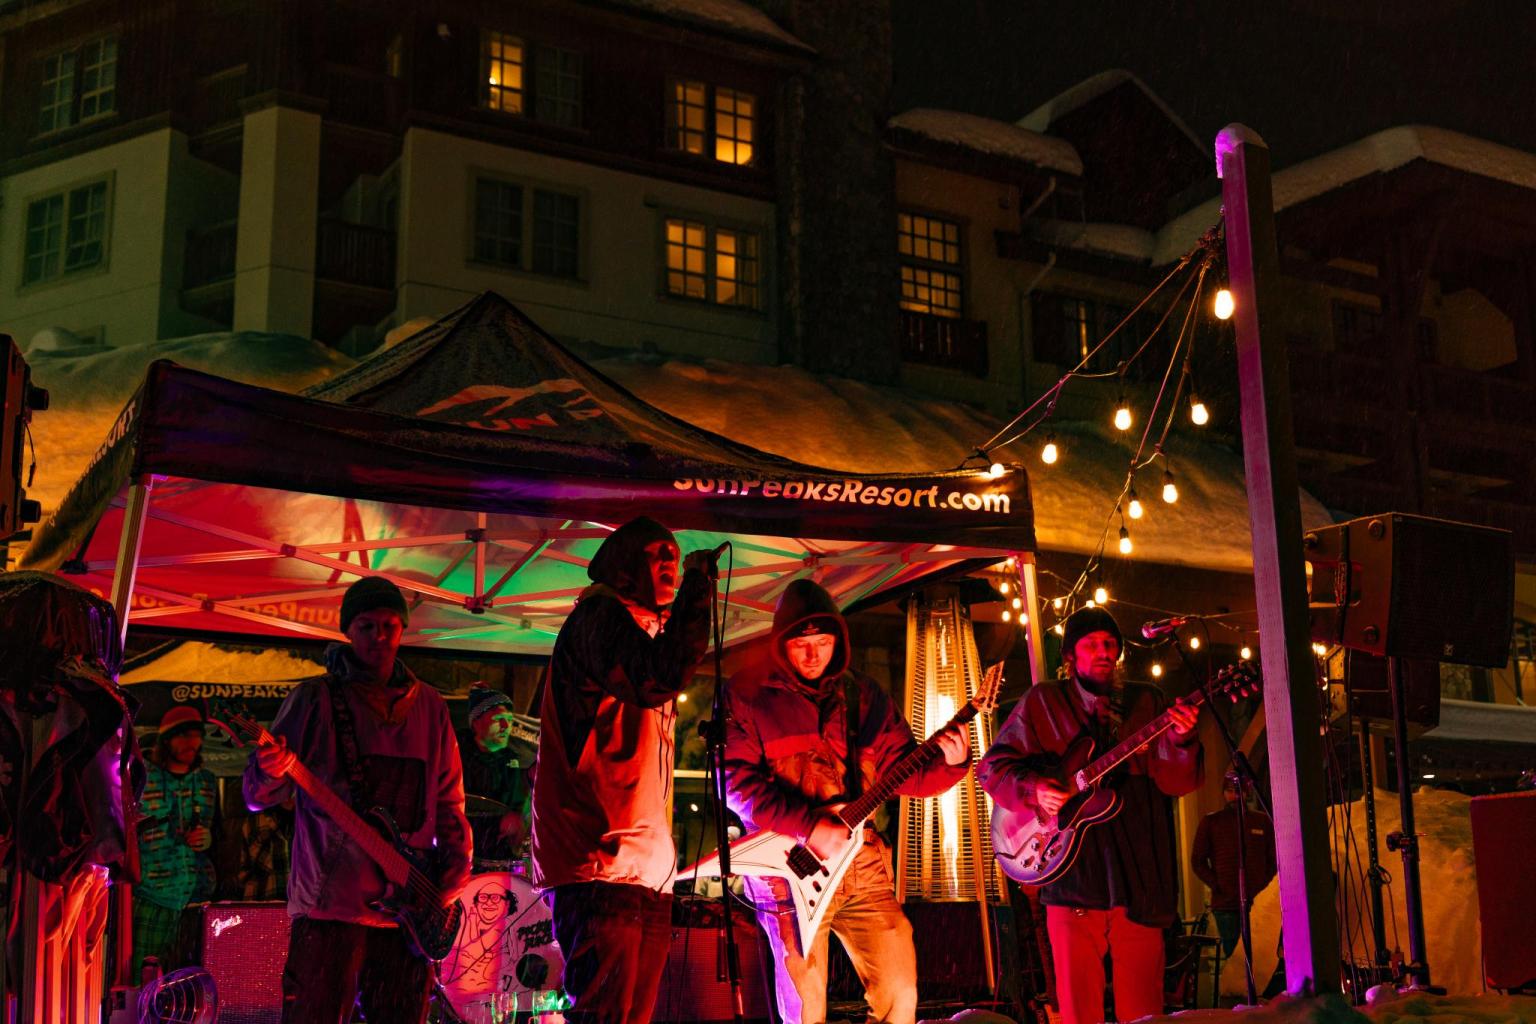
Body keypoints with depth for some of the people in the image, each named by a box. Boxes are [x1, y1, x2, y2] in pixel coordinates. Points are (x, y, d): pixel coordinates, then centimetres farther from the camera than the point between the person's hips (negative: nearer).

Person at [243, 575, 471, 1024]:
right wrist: (270, 772, -26)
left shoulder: (429, 706, 13)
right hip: (329, 902, -4)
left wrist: (451, 883, 4)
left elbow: (449, 803, 16)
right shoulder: (315, 698, 2)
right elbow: (258, 796, -3)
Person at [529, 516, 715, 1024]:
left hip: (648, 872, 9)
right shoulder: (597, 618, -4)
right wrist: (697, 587, -15)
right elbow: (659, 677, -24)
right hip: (600, 868, -9)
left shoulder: (649, 630, 25)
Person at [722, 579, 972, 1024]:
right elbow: (737, 782, -11)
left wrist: (950, 764, -11)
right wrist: (809, 827, -20)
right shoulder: (747, 693, -3)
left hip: (862, 860, 4)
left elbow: (902, 771, 10)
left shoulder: (863, 694, 10)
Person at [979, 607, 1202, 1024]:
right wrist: (1033, 789, -11)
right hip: (1073, 877, -1)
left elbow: (1178, 782, 0)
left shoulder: (1148, 703, 10)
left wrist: (1179, 740, -20)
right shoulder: (1042, 703, 8)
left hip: (1139, 876, 1)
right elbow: (993, 766, 7)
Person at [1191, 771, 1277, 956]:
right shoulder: (1211, 822, 6)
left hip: (1258, 900, 2)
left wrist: (1264, 883, 2)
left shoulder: (1262, 821, 12)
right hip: (1225, 904, -2)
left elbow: (1274, 857, 16)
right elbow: (1197, 861, 6)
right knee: (1231, 953, -3)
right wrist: (1216, 886, -5)